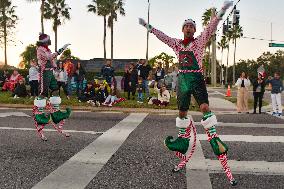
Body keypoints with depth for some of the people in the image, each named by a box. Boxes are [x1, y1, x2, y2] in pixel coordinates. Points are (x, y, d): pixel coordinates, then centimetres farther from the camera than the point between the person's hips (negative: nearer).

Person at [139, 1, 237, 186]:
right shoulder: (177, 43, 12)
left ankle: (214, 138, -14)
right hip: (182, 79, 4)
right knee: (182, 111, 10)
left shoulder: (200, 41, 2)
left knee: (205, 106, -19)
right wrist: (148, 26, 24)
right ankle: (183, 138, 26)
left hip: (197, 78, -4)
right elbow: (161, 35, 20)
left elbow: (211, 28, -11)